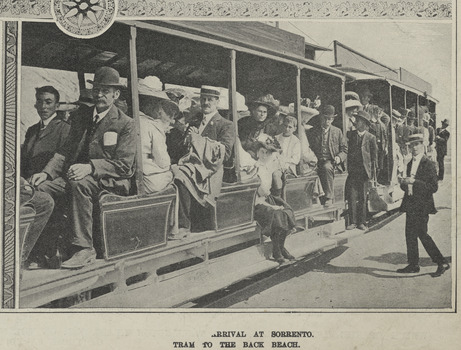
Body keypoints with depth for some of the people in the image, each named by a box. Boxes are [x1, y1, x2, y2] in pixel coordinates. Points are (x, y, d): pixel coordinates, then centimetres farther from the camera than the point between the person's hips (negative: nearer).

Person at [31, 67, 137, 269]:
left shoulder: (125, 124, -3)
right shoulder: (81, 115, 15)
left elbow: (123, 165, -11)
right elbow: (66, 151, 15)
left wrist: (90, 167, -26)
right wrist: (46, 172, -3)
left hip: (112, 181, -6)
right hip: (77, 175, 6)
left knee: (79, 184, -36)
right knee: (41, 188, -19)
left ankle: (83, 248, -30)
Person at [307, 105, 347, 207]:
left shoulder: (337, 131, 14)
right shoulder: (312, 132, 11)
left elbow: (345, 149, 15)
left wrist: (339, 157, -5)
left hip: (331, 162, -1)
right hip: (317, 162, 1)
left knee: (326, 167, -35)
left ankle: (328, 197, -28)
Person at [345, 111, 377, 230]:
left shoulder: (371, 138, 2)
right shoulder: (350, 134, 7)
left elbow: (374, 156, 5)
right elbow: (347, 151, 8)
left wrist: (373, 171, 2)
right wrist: (346, 167, -2)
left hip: (364, 171, -1)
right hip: (352, 170, 1)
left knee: (362, 197, 6)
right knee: (352, 196, -4)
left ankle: (361, 222, 14)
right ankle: (352, 222, 2)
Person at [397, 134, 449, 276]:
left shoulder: (428, 164, -10)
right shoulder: (410, 164, 14)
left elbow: (433, 187, -16)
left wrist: (413, 182, -22)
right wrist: (404, 182, -3)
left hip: (422, 206, -8)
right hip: (411, 205, 8)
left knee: (422, 234, -8)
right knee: (410, 234, 9)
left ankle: (442, 263, 4)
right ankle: (413, 265, 19)